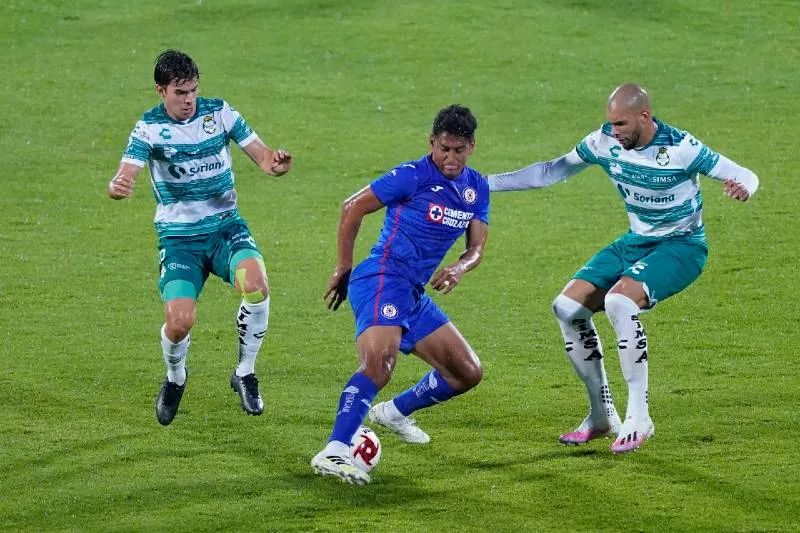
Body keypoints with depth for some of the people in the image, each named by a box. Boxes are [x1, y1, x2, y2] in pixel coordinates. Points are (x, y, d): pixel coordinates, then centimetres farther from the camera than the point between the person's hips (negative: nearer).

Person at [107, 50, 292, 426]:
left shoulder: (219, 112, -3)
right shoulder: (149, 128, -9)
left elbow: (262, 156, -2)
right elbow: (126, 176, -22)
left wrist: (275, 164, -27)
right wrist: (117, 187, -48)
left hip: (225, 225, 1)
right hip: (178, 236, -1)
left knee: (256, 285, -30)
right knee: (179, 323, -20)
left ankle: (245, 374, -5)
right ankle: (175, 378, 18)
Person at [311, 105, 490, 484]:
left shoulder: (477, 188, 11)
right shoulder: (413, 176, -10)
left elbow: (477, 246, 11)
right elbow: (353, 207, -4)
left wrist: (459, 269, -13)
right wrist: (343, 268, -2)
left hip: (414, 293, 8)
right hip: (382, 280, -8)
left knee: (468, 373, 13)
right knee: (381, 361, -32)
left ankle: (394, 412, 34)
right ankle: (334, 453, -39)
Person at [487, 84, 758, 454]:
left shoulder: (680, 148, -22)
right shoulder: (604, 141, -7)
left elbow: (745, 176, -16)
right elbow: (554, 171, 7)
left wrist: (743, 188, -42)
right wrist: (488, 183, 3)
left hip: (681, 246, -7)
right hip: (636, 242, 7)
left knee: (619, 301, -32)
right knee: (568, 306, -5)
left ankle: (638, 417, -23)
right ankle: (602, 416, 8)